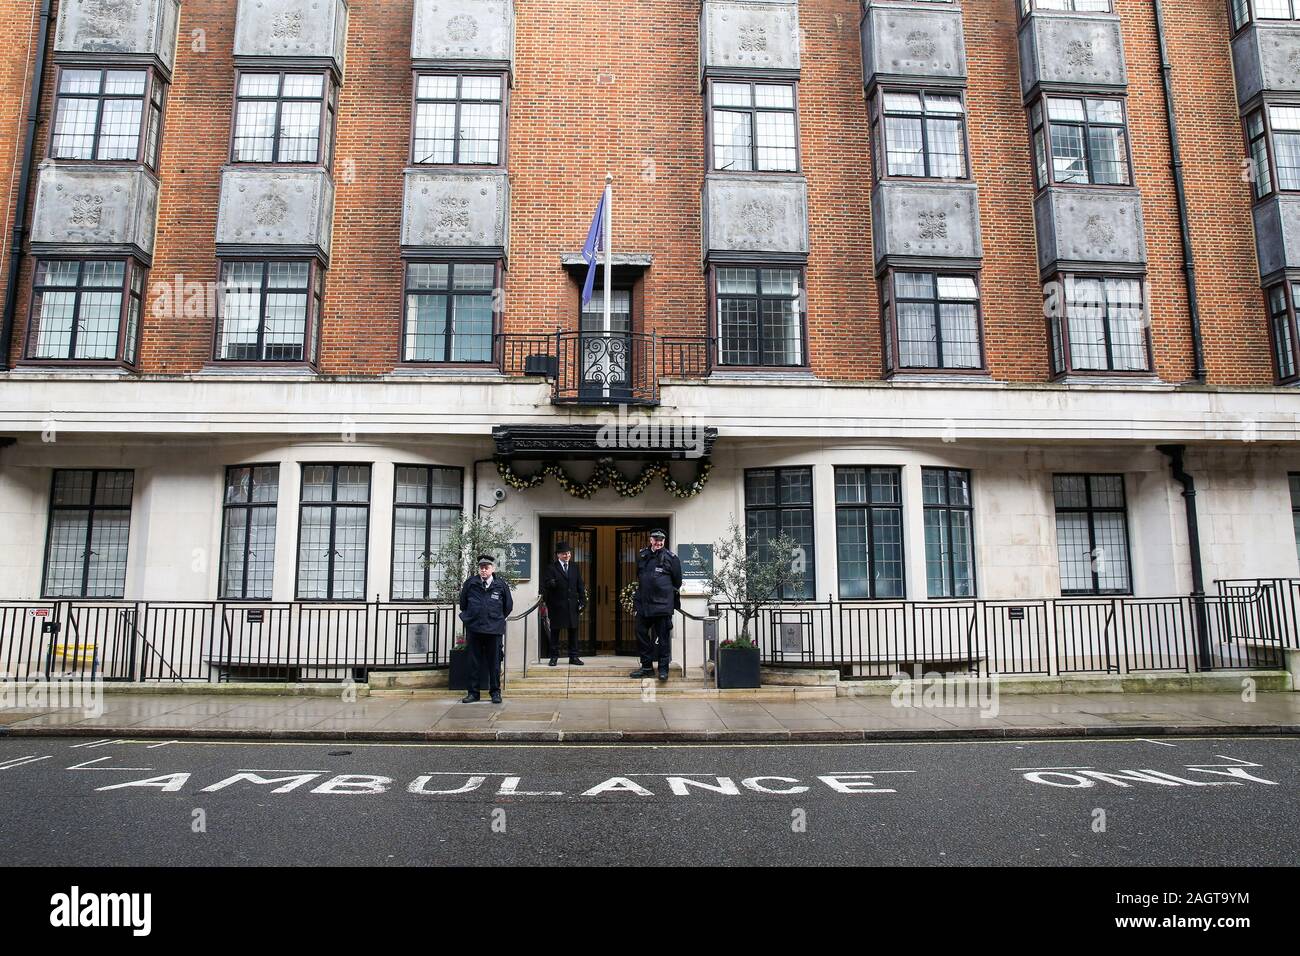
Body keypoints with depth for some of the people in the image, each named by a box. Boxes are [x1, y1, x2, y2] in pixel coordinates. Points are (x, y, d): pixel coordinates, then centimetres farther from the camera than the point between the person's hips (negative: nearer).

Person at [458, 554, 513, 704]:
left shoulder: (501, 584, -1)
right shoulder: (470, 583, 1)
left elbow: (508, 606, 12)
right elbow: (463, 603, 16)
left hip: (494, 630, -1)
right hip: (474, 628, 1)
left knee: (494, 662, 4)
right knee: (474, 663, 7)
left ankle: (496, 692, 14)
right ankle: (473, 692, 15)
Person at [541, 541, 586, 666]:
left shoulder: (574, 567, 11)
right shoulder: (551, 568, -3)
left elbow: (580, 586, 11)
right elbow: (545, 587, -6)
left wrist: (582, 602, 3)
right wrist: (546, 604, -16)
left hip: (572, 605, 4)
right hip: (556, 606, -4)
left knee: (573, 631, 7)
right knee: (555, 632, 4)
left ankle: (573, 656, 14)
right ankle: (554, 657, 13)